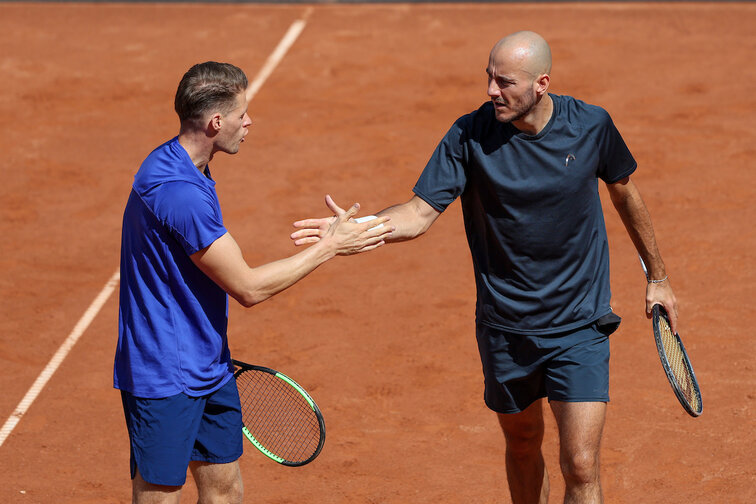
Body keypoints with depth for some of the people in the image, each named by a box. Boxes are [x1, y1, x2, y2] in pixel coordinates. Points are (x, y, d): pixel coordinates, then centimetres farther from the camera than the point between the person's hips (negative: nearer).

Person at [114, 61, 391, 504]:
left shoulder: (180, 166, 7)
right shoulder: (178, 192, -27)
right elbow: (248, 288, -23)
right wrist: (330, 247, -16)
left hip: (207, 369, 10)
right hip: (164, 380, -10)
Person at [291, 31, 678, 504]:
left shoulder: (591, 125, -9)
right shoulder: (470, 135, -11)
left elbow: (625, 193, 9)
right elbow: (421, 212, -14)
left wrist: (658, 275, 18)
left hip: (580, 327, -1)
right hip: (505, 329, 1)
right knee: (523, 445, 18)